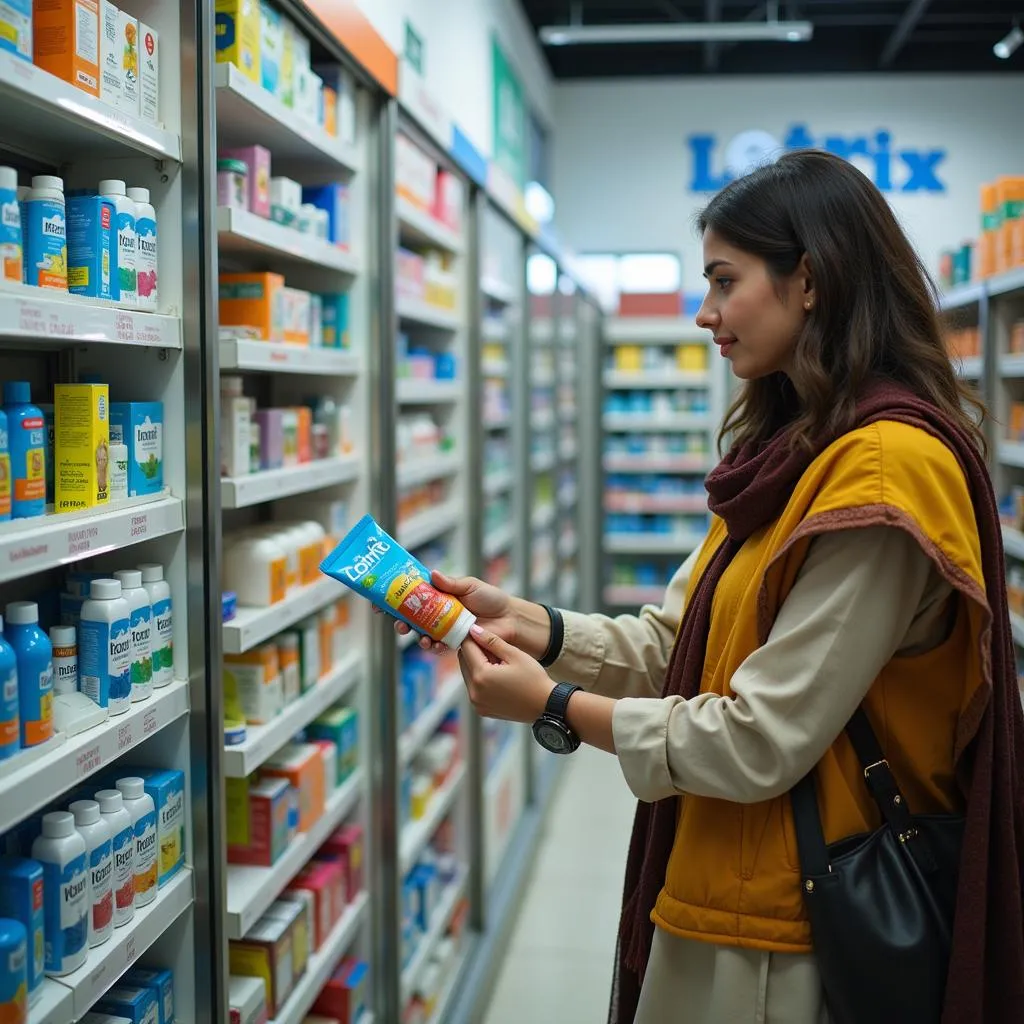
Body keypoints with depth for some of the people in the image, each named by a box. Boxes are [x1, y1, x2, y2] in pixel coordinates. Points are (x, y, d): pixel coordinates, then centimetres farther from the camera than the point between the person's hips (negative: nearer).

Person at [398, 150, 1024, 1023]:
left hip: (780, 939, -8)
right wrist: (523, 623, -4)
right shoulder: (795, 447, 9)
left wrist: (553, 706, -14)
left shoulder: (885, 468, -22)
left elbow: (762, 745, -22)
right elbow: (679, 642, 7)